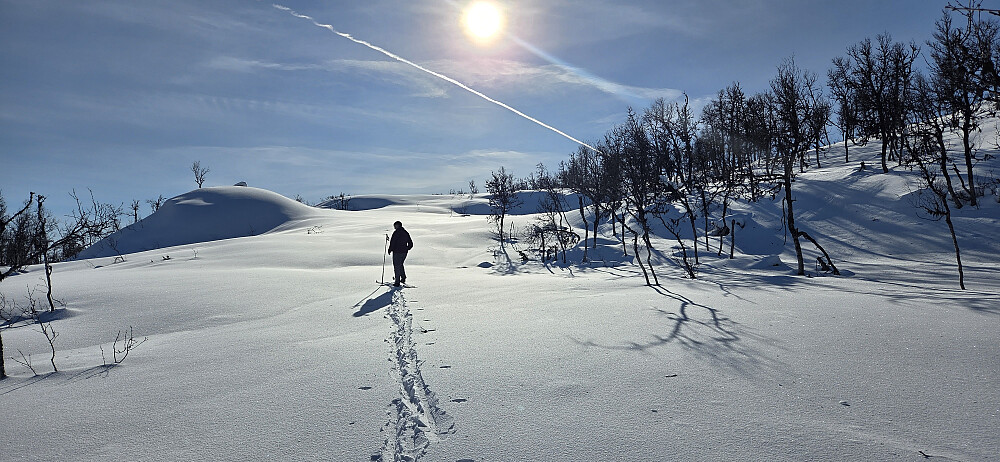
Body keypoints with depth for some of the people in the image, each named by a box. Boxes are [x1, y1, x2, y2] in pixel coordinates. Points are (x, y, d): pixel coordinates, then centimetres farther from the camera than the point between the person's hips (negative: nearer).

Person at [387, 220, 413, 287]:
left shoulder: (396, 232, -11)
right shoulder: (406, 233, 10)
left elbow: (392, 242, -16)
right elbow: (411, 244, 13)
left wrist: (390, 250, -3)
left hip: (397, 252, -7)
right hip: (404, 252, 7)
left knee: (397, 266, 0)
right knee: (400, 264, 25)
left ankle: (397, 282, 0)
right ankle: (403, 277, 19)